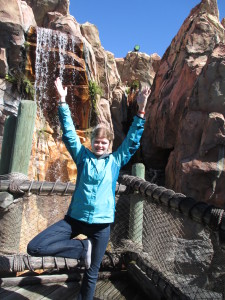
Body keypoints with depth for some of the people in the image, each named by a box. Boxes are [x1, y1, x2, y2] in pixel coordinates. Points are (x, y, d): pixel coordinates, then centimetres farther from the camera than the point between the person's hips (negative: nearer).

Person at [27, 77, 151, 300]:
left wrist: (141, 110, -11)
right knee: (35, 247, -12)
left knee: (91, 273, 11)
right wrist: (63, 101, -5)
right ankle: (83, 248, 3)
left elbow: (133, 140, -2)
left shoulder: (116, 160, 4)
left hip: (101, 222, -1)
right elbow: (69, 132, 0)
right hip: (75, 217, 1)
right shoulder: (83, 156, 4)